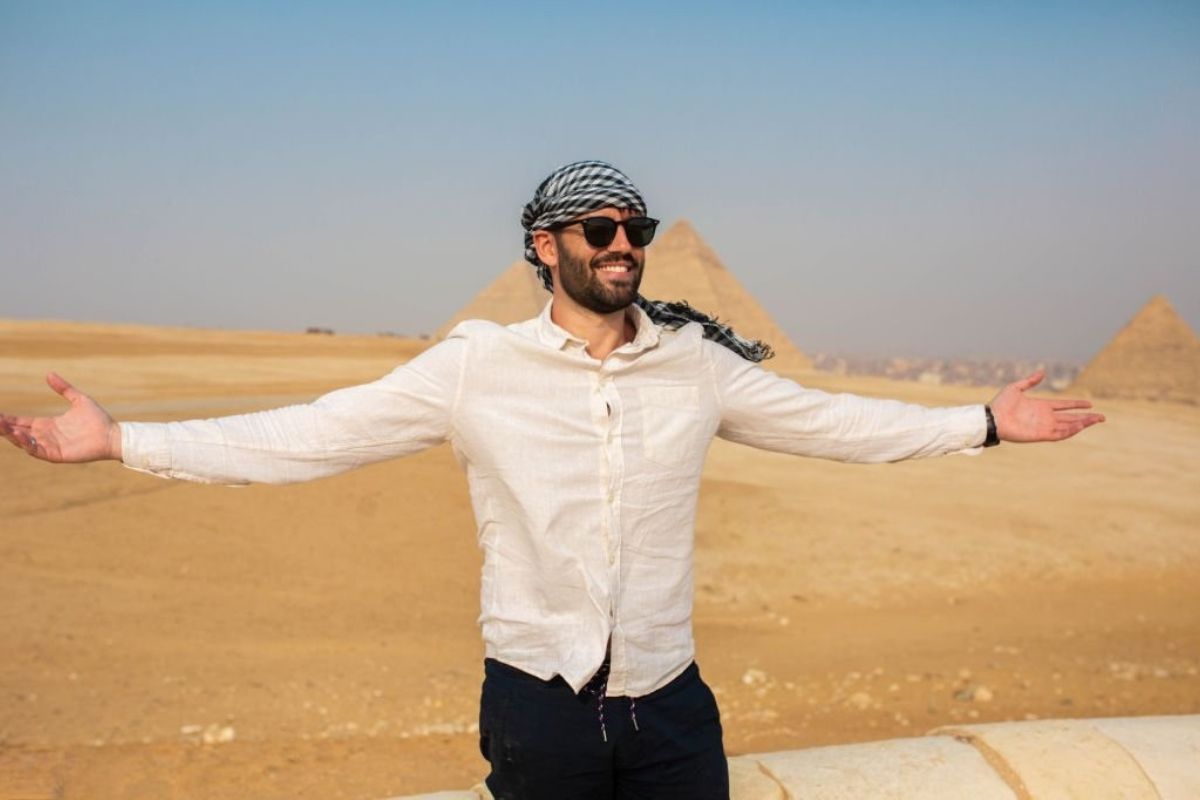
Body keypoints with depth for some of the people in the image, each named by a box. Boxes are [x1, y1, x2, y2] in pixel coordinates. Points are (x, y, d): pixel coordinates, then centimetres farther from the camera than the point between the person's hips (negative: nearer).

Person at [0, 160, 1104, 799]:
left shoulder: (698, 363, 1)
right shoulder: (478, 367, -7)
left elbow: (832, 421, 9)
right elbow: (315, 433, -9)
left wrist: (983, 422, 8)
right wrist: (122, 441, -13)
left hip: (671, 703, 2)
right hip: (537, 702, -2)